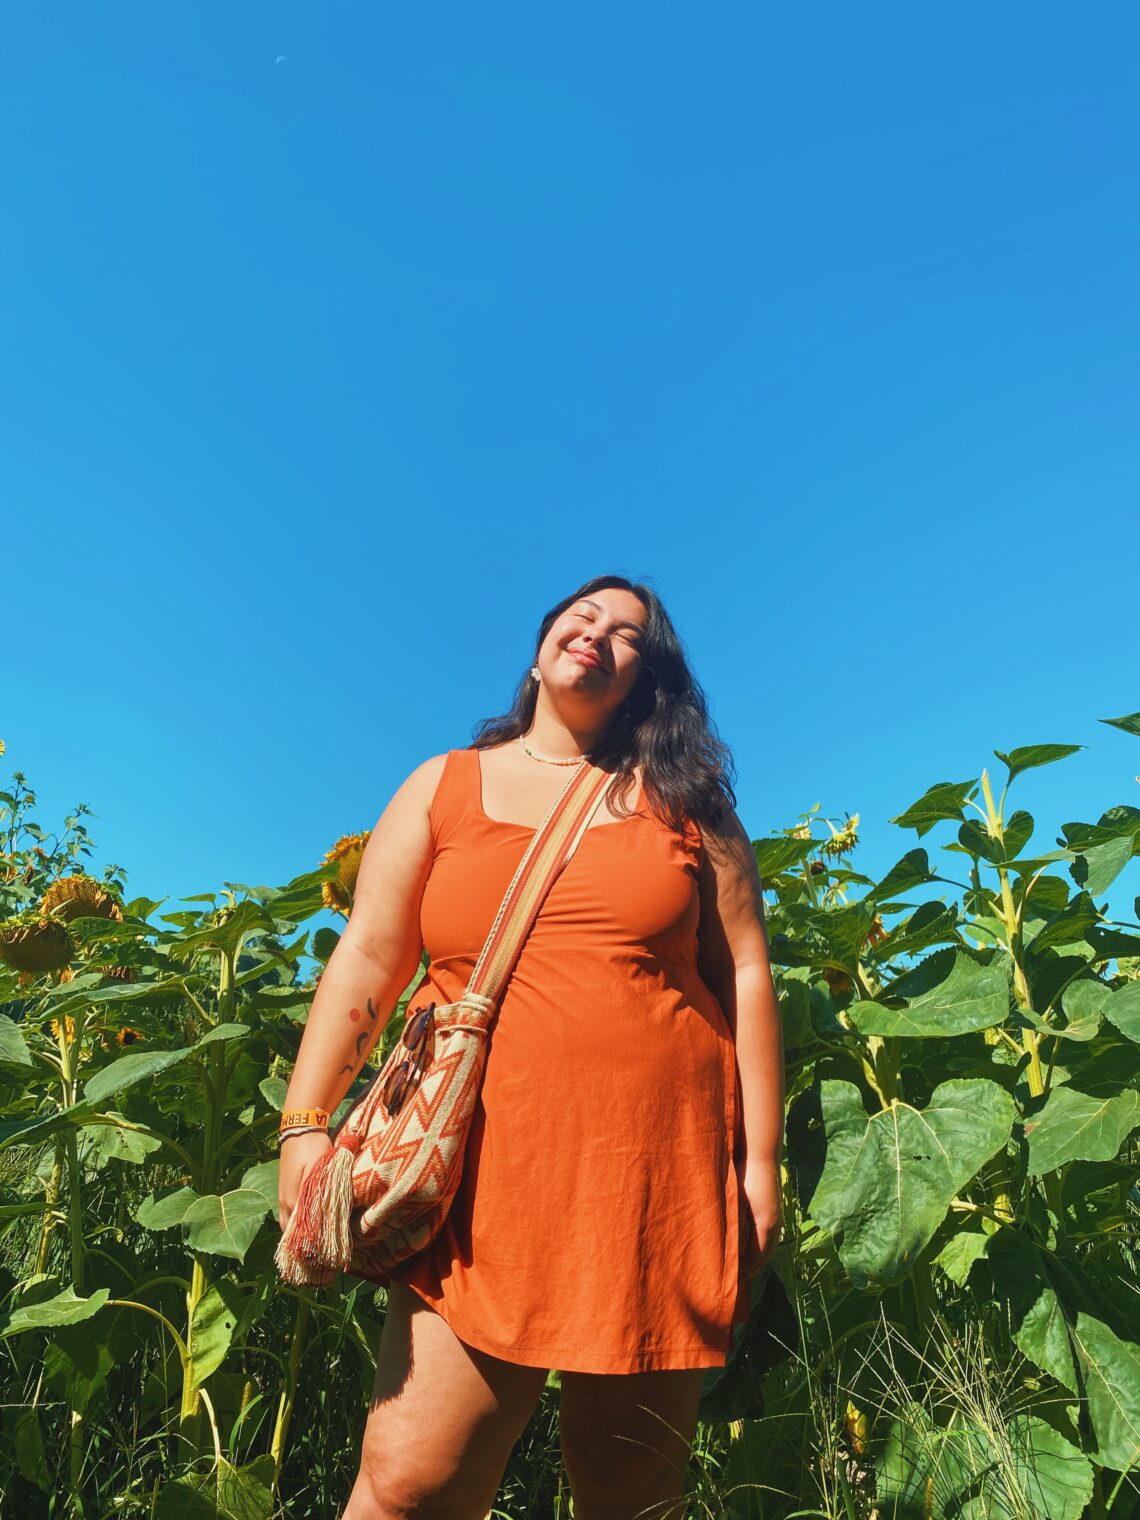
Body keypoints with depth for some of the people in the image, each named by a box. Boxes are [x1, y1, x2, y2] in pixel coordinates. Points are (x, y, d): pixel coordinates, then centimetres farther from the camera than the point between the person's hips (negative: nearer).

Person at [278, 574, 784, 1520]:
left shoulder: (682, 801, 9)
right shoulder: (443, 788, 9)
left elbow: (745, 975, 6)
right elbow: (366, 961, 5)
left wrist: (760, 1159, 1)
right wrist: (306, 1123, -4)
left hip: (659, 1179, 1)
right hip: (484, 1172, 0)